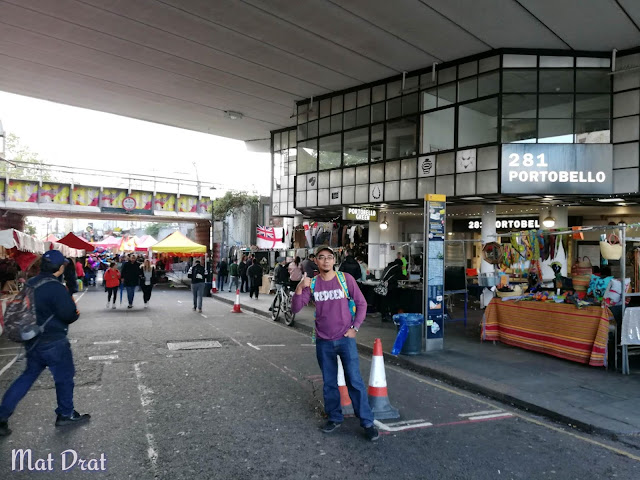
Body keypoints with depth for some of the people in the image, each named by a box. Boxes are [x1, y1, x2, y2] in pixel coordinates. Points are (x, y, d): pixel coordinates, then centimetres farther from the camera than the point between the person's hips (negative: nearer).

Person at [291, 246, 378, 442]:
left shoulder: (346, 278, -5)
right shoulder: (311, 283, 0)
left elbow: (361, 303, 2)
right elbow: (295, 308, -5)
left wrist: (355, 327, -5)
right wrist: (299, 289, -21)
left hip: (345, 339, -2)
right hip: (323, 341, 2)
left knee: (355, 381, -2)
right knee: (329, 383, 13)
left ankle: (367, 422, 9)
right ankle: (334, 418, 30)